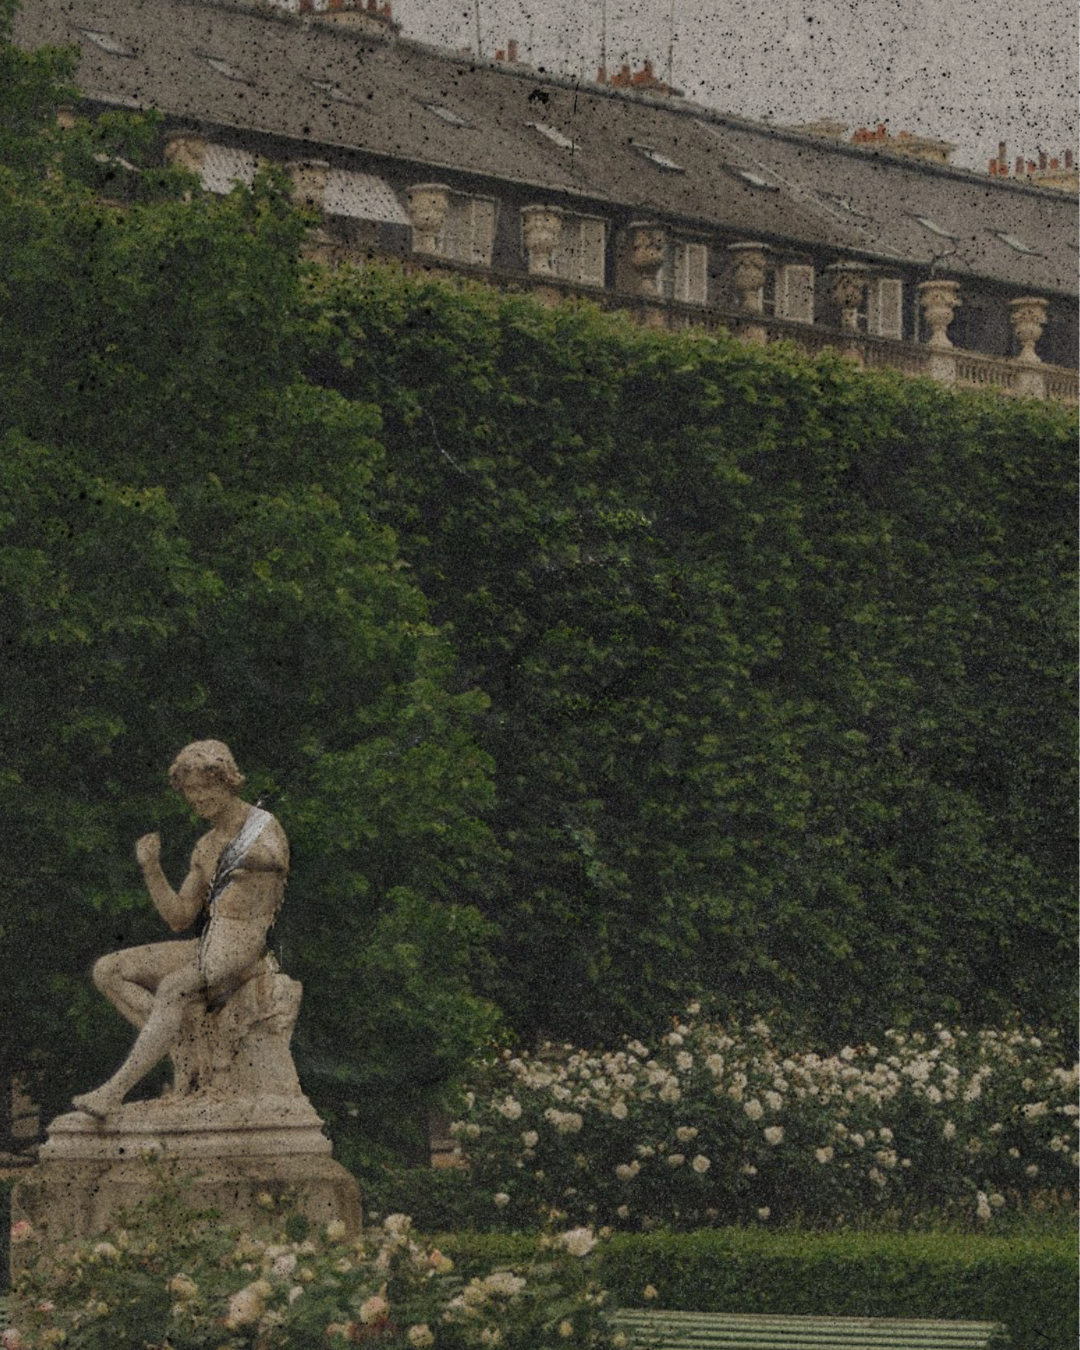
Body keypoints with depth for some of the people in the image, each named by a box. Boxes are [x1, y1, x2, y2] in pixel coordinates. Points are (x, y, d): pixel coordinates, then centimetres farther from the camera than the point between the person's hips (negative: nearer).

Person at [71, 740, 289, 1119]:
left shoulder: (265, 835, -7)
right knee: (107, 972, -7)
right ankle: (175, 1043, -20)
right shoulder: (208, 847, 17)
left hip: (241, 949, -8)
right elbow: (179, 918, 11)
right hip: (204, 947, 8)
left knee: (172, 988, -35)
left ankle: (115, 1091, -35)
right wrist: (150, 868, -3)